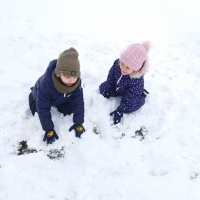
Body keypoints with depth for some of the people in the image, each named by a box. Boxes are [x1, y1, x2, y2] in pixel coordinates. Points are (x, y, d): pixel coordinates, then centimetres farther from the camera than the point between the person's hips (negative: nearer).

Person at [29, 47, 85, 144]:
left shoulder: (77, 82, -38)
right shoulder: (46, 83, -48)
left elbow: (78, 101, -28)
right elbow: (43, 108, -39)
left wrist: (78, 123, -29)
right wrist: (49, 129, -36)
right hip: (42, 97, -3)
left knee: (68, 111, 5)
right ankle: (32, 97, 23)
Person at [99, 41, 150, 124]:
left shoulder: (137, 80, -41)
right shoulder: (117, 63, -30)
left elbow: (129, 97, -33)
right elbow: (110, 78, -14)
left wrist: (119, 111, -31)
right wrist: (106, 94, -11)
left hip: (132, 93, -5)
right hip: (118, 87, 5)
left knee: (128, 107, -24)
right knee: (103, 88, -6)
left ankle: (142, 96, 5)